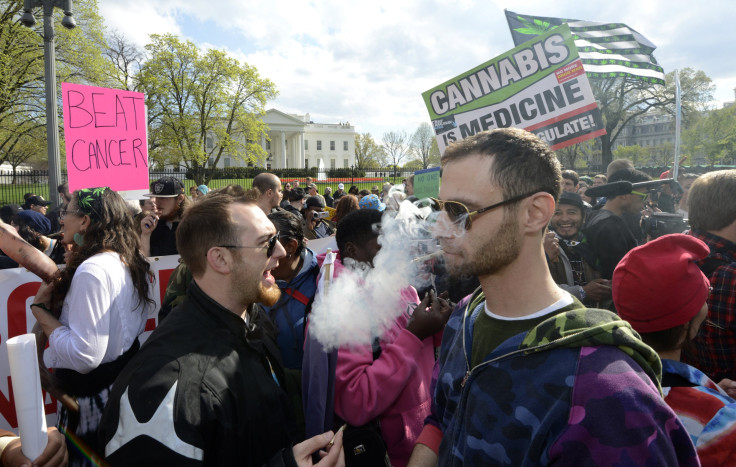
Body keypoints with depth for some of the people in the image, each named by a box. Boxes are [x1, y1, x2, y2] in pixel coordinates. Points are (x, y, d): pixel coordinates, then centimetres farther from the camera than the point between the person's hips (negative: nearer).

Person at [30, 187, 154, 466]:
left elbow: (84, 356, -27)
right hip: (125, 381, 8)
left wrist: (41, 309, -17)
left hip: (92, 395, -8)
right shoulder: (129, 262, 1)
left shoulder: (92, 270, -25)